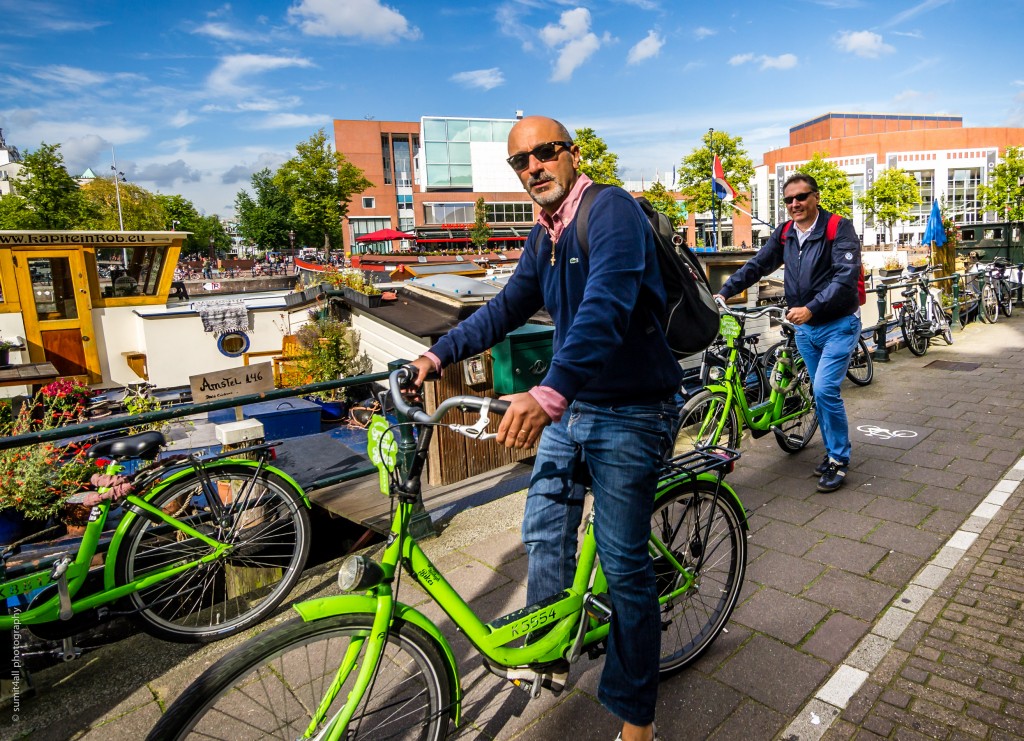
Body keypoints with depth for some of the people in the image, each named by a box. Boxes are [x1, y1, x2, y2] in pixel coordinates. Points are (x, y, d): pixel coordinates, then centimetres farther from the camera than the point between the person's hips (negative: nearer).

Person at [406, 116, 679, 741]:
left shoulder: (613, 210, -16)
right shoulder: (544, 235, 10)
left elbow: (606, 307, -33)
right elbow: (509, 307, 19)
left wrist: (550, 392, -46)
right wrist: (440, 354, 15)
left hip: (629, 414, -8)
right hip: (569, 407, 8)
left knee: (624, 563, 1)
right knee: (544, 535, 16)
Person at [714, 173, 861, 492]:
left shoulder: (839, 229, -13)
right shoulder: (784, 235, 5)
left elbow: (846, 277, -23)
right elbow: (756, 266, 5)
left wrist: (810, 308, -34)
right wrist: (723, 293, -6)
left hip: (838, 325, -6)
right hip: (805, 327, 6)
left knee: (825, 389, -14)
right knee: (821, 391, 13)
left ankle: (839, 459, 2)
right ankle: (833, 452, 27)